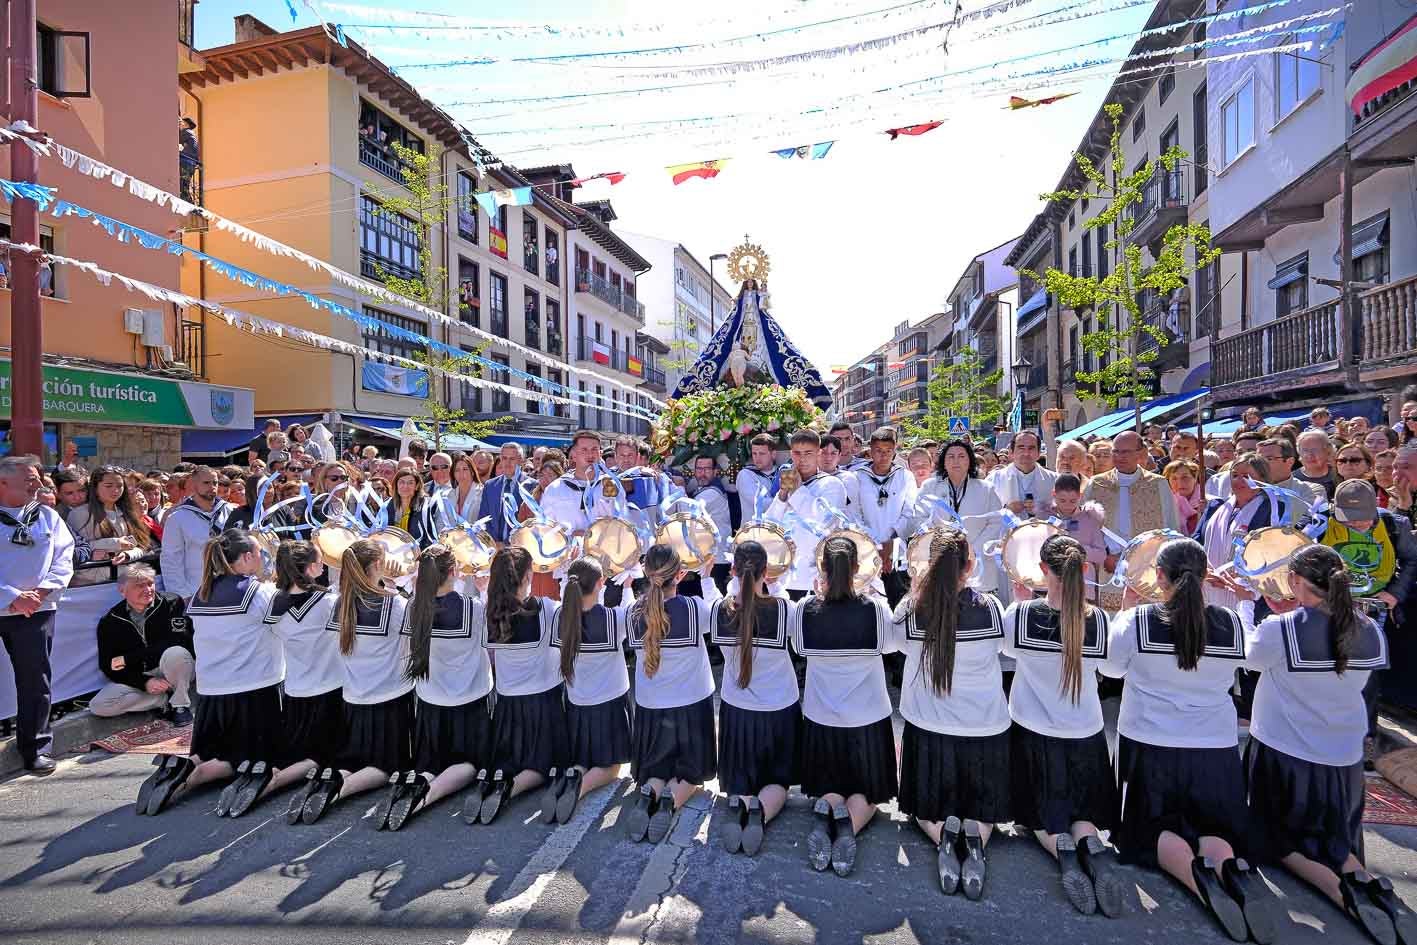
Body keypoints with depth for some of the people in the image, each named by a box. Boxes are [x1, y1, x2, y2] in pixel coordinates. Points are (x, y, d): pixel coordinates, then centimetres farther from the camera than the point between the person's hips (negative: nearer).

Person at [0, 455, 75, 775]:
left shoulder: (48, 517, 7)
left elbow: (64, 559, 5)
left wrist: (42, 591, -10)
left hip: (36, 610, 2)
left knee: (35, 681, 6)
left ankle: (36, 748, 16)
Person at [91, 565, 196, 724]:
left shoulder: (172, 604, -12)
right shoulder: (109, 622, -2)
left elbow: (180, 641, -23)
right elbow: (107, 666, -2)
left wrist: (128, 659, -20)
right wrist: (144, 682, -19)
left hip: (172, 671, -3)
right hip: (137, 678, 4)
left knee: (175, 653, -36)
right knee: (98, 706, -18)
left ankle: (180, 704, -14)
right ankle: (167, 700, -7)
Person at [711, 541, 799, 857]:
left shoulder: (719, 611, -14)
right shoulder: (783, 609, -21)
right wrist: (770, 593, 4)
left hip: (736, 710, 2)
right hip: (780, 710, -1)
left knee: (740, 781, 20)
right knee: (778, 780, 19)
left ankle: (739, 804, -14)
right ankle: (761, 809, -14)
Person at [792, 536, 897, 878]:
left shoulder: (804, 609, -14)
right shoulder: (876, 608, -16)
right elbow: (888, 647, 4)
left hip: (821, 717, 1)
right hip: (868, 717, -1)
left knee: (829, 787, 23)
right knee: (866, 792, 20)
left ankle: (827, 809, -10)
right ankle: (850, 822, -12)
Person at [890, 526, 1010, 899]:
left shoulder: (911, 608, -16)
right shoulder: (990, 607, -13)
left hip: (928, 727, 0)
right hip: (985, 728, 1)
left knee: (927, 804, 23)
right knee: (983, 805, 25)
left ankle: (942, 835, -6)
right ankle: (976, 837, -5)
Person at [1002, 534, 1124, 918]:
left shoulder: (1020, 614, -19)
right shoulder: (1098, 619, -13)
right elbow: (1106, 665, 6)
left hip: (1034, 732, -1)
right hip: (1085, 735, 2)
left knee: (1043, 814, 16)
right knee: (1083, 812, 19)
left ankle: (1062, 848, -15)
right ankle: (1093, 846, -12)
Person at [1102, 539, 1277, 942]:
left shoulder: (1136, 621, -14)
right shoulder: (1232, 624, -6)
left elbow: (1111, 667, 3)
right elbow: (1231, 672, 16)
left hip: (1150, 747, -2)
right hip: (1216, 749, 3)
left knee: (1156, 829, 12)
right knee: (1214, 831, 16)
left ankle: (1198, 872, -19)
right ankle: (1232, 868, -18)